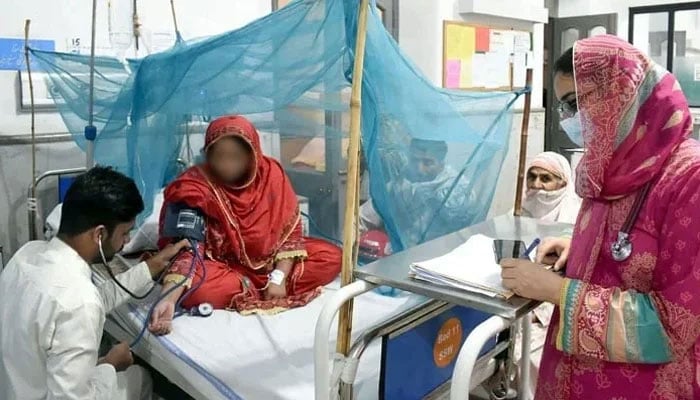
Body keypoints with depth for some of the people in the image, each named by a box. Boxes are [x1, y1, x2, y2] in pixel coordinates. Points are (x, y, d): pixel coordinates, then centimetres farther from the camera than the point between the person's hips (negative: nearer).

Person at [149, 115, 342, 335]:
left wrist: (278, 277, -21)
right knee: (196, 288, -37)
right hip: (221, 266, -3)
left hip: (270, 259, 4)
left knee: (330, 257, -14)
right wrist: (168, 299, -43)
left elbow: (290, 230, -9)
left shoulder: (271, 173, -12)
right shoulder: (194, 188, -21)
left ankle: (250, 291, -17)